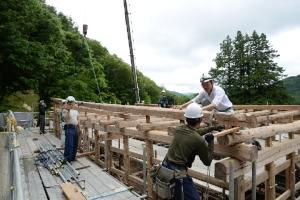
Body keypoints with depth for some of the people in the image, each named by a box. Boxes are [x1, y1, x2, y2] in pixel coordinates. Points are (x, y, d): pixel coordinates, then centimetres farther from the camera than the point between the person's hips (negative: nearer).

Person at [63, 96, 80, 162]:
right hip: (69, 128, -7)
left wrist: (79, 128, 21)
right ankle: (67, 159, 2)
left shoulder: (76, 111, 15)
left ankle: (73, 157, 26)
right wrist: (68, 110, -29)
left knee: (75, 144, 13)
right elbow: (66, 118, -23)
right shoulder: (66, 111, -6)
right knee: (69, 145, -8)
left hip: (75, 128, 7)